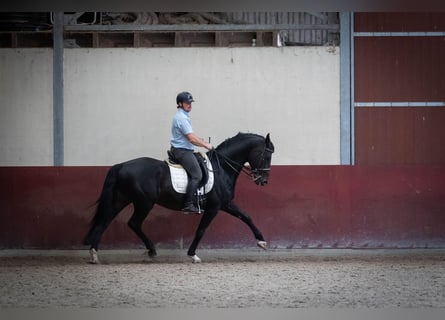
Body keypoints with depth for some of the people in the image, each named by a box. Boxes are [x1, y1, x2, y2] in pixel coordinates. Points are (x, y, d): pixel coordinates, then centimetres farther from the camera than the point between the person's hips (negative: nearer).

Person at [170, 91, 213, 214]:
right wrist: (206, 145, -11)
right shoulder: (182, 118, -19)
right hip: (182, 151, -11)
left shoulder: (183, 116, 15)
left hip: (182, 150, 11)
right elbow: (192, 138, -22)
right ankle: (188, 205, -19)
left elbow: (191, 135, 23)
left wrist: (204, 143, 16)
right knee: (197, 175, -15)